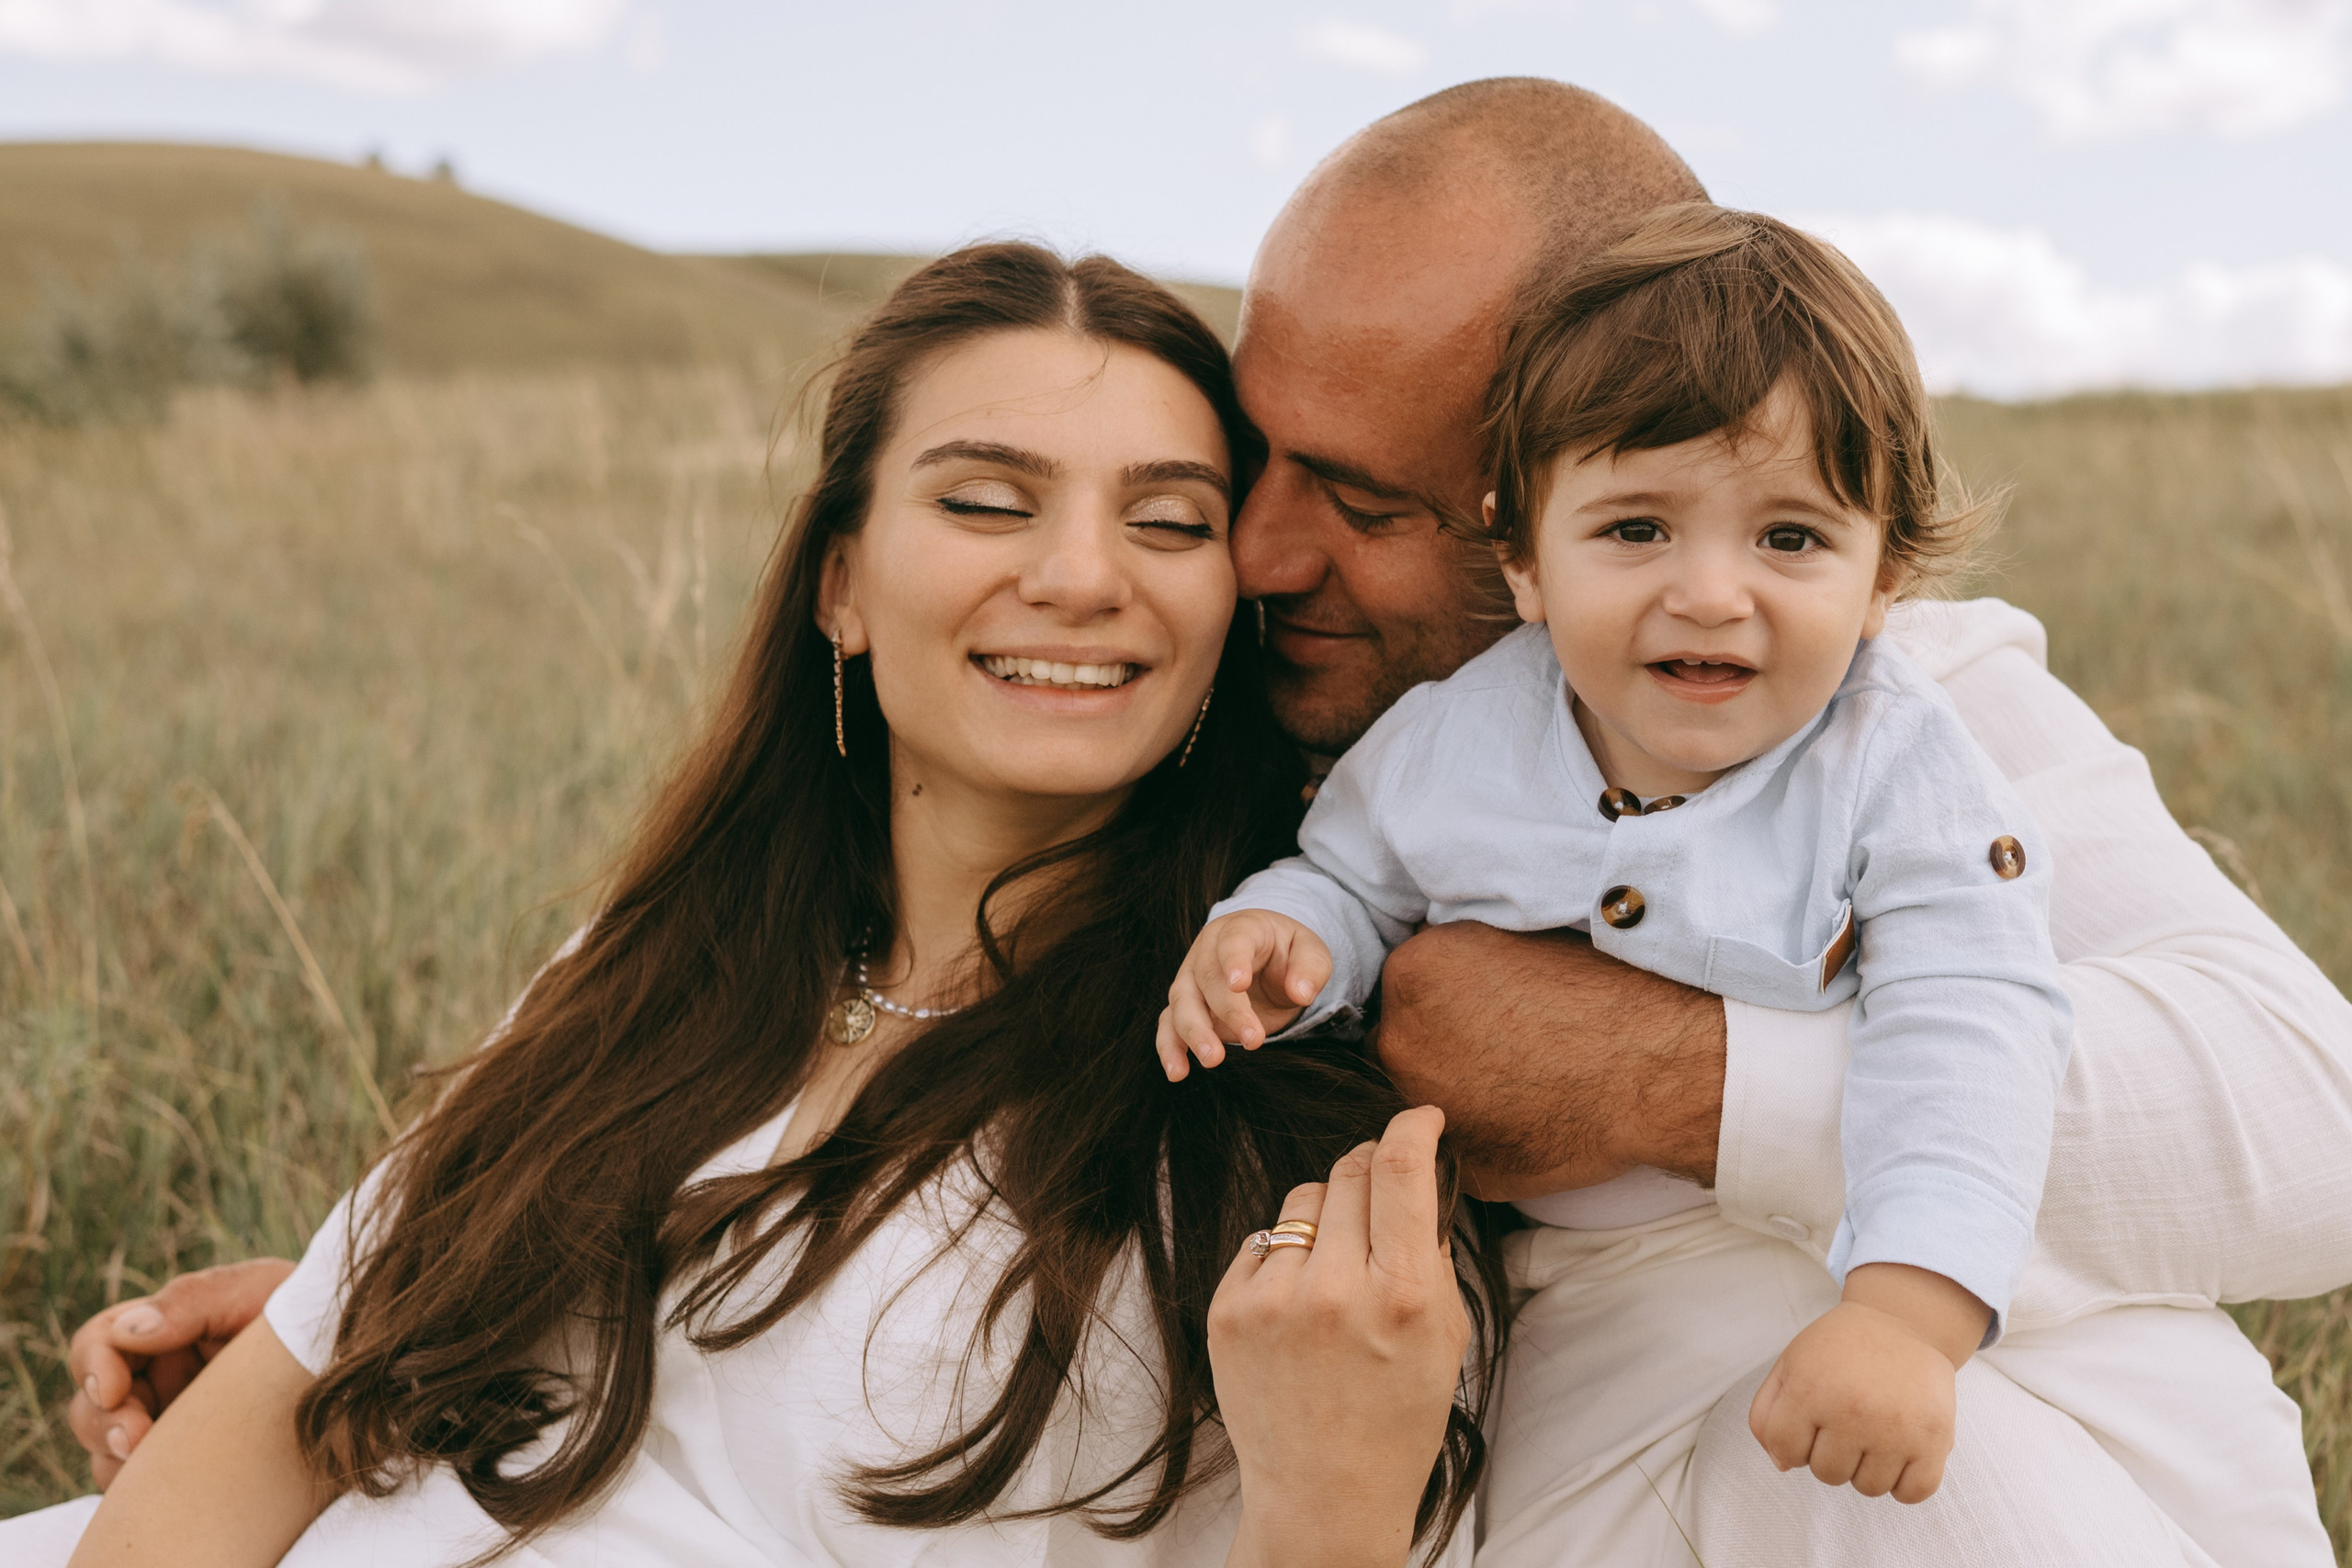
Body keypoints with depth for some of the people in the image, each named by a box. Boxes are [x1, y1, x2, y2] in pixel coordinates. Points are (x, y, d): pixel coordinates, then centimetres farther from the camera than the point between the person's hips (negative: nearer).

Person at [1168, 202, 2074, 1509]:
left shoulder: (1900, 767, -19)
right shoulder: (1448, 741, -11)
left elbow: (1965, 1036, -25)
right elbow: (1353, 884, 8)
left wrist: (1909, 1312, -39)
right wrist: (1281, 936, -17)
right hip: (1517, 1265, 2)